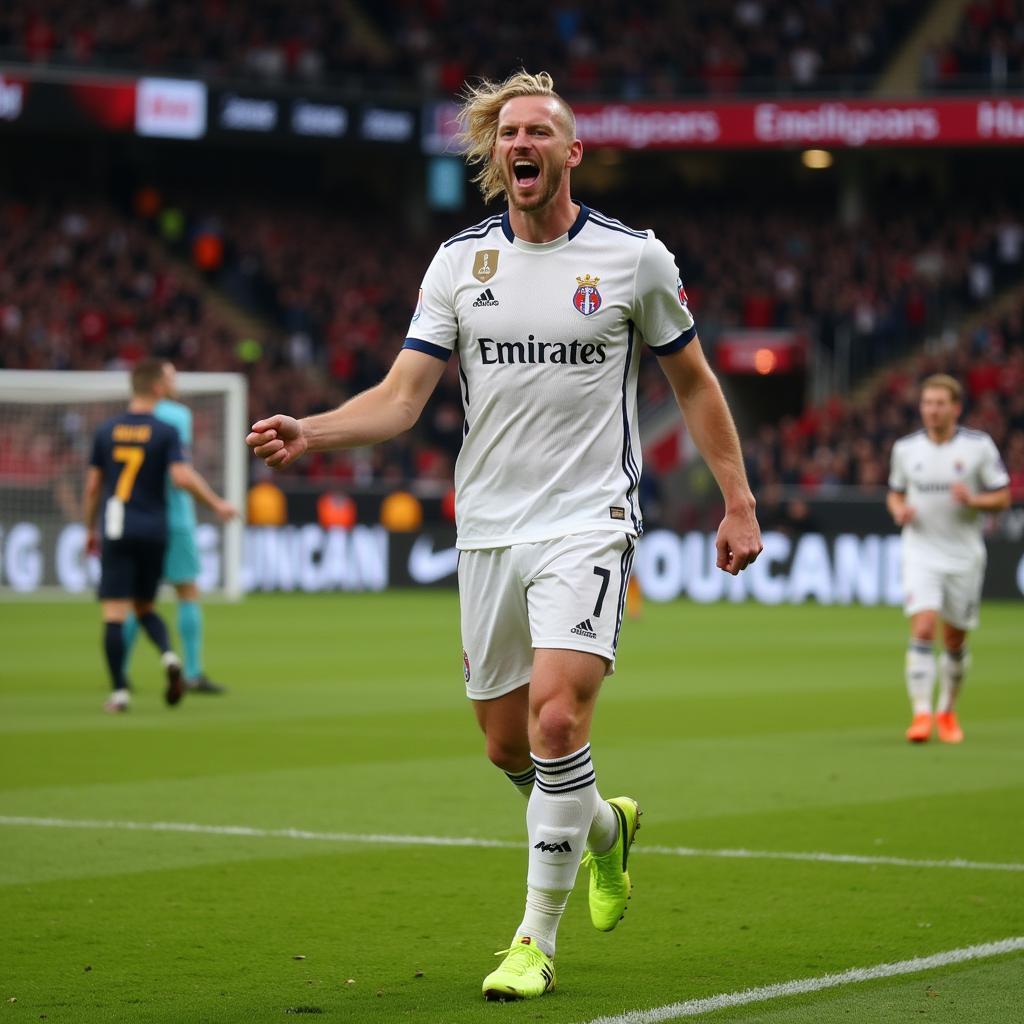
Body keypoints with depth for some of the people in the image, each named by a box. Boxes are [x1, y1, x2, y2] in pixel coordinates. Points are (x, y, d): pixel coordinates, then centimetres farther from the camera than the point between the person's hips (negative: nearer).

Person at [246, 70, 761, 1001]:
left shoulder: (635, 258, -1)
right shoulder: (460, 261, 5)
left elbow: (694, 381, 10)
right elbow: (403, 396, 1)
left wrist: (739, 500, 7)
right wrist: (309, 433, -16)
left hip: (588, 523, -4)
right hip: (489, 529, 4)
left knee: (557, 716, -20)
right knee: (507, 743, 7)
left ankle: (537, 940, -8)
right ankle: (604, 827, 40)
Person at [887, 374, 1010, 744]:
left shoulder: (979, 446, -3)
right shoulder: (905, 448, 3)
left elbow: (1003, 497, 0)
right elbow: (895, 492, 17)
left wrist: (973, 500, -20)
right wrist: (899, 510, -6)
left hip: (964, 557, 0)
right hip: (921, 553, 0)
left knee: (955, 641, 8)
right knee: (923, 629, -18)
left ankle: (948, 711, 27)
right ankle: (921, 713, -20)